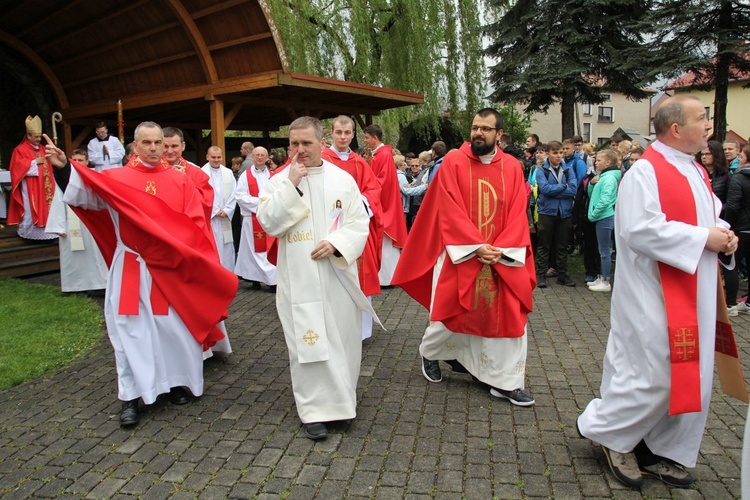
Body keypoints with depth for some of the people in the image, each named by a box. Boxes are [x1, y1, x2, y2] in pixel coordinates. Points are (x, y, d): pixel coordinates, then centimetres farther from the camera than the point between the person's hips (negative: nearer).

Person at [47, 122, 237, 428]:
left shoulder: (180, 180, 4)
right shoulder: (116, 179, 3)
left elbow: (196, 224, 0)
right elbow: (83, 195, -11)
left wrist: (181, 249, -14)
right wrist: (63, 169, -26)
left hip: (173, 268, 1)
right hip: (132, 269, 0)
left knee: (176, 327, 8)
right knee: (131, 330, 3)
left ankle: (177, 382, 27)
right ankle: (131, 396, 14)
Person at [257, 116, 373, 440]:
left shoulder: (343, 179, 4)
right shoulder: (279, 182, 3)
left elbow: (359, 224, 1)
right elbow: (268, 223, -10)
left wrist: (335, 243, -16)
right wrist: (291, 185, -15)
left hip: (338, 274, 2)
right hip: (299, 278, -1)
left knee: (342, 338, 10)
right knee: (307, 342, -2)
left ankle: (341, 398, 31)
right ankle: (314, 410, 10)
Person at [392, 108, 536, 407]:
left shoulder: (512, 168, 4)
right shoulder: (453, 162, -5)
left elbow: (517, 214, 0)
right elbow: (450, 211, -11)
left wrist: (500, 250, -13)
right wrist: (477, 246, -17)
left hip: (503, 258, 3)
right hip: (461, 255, -3)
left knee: (510, 317, 3)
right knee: (449, 314, 7)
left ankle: (507, 382, 16)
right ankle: (429, 353, 37)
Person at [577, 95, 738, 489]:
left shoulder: (695, 172, 15)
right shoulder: (645, 172, -14)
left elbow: (709, 215, 25)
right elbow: (640, 229, -24)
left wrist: (722, 234, 2)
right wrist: (703, 238, -18)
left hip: (695, 296, 9)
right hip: (657, 297, -9)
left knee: (689, 375, 13)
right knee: (653, 375, -3)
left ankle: (664, 449, 29)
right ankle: (607, 431, 21)